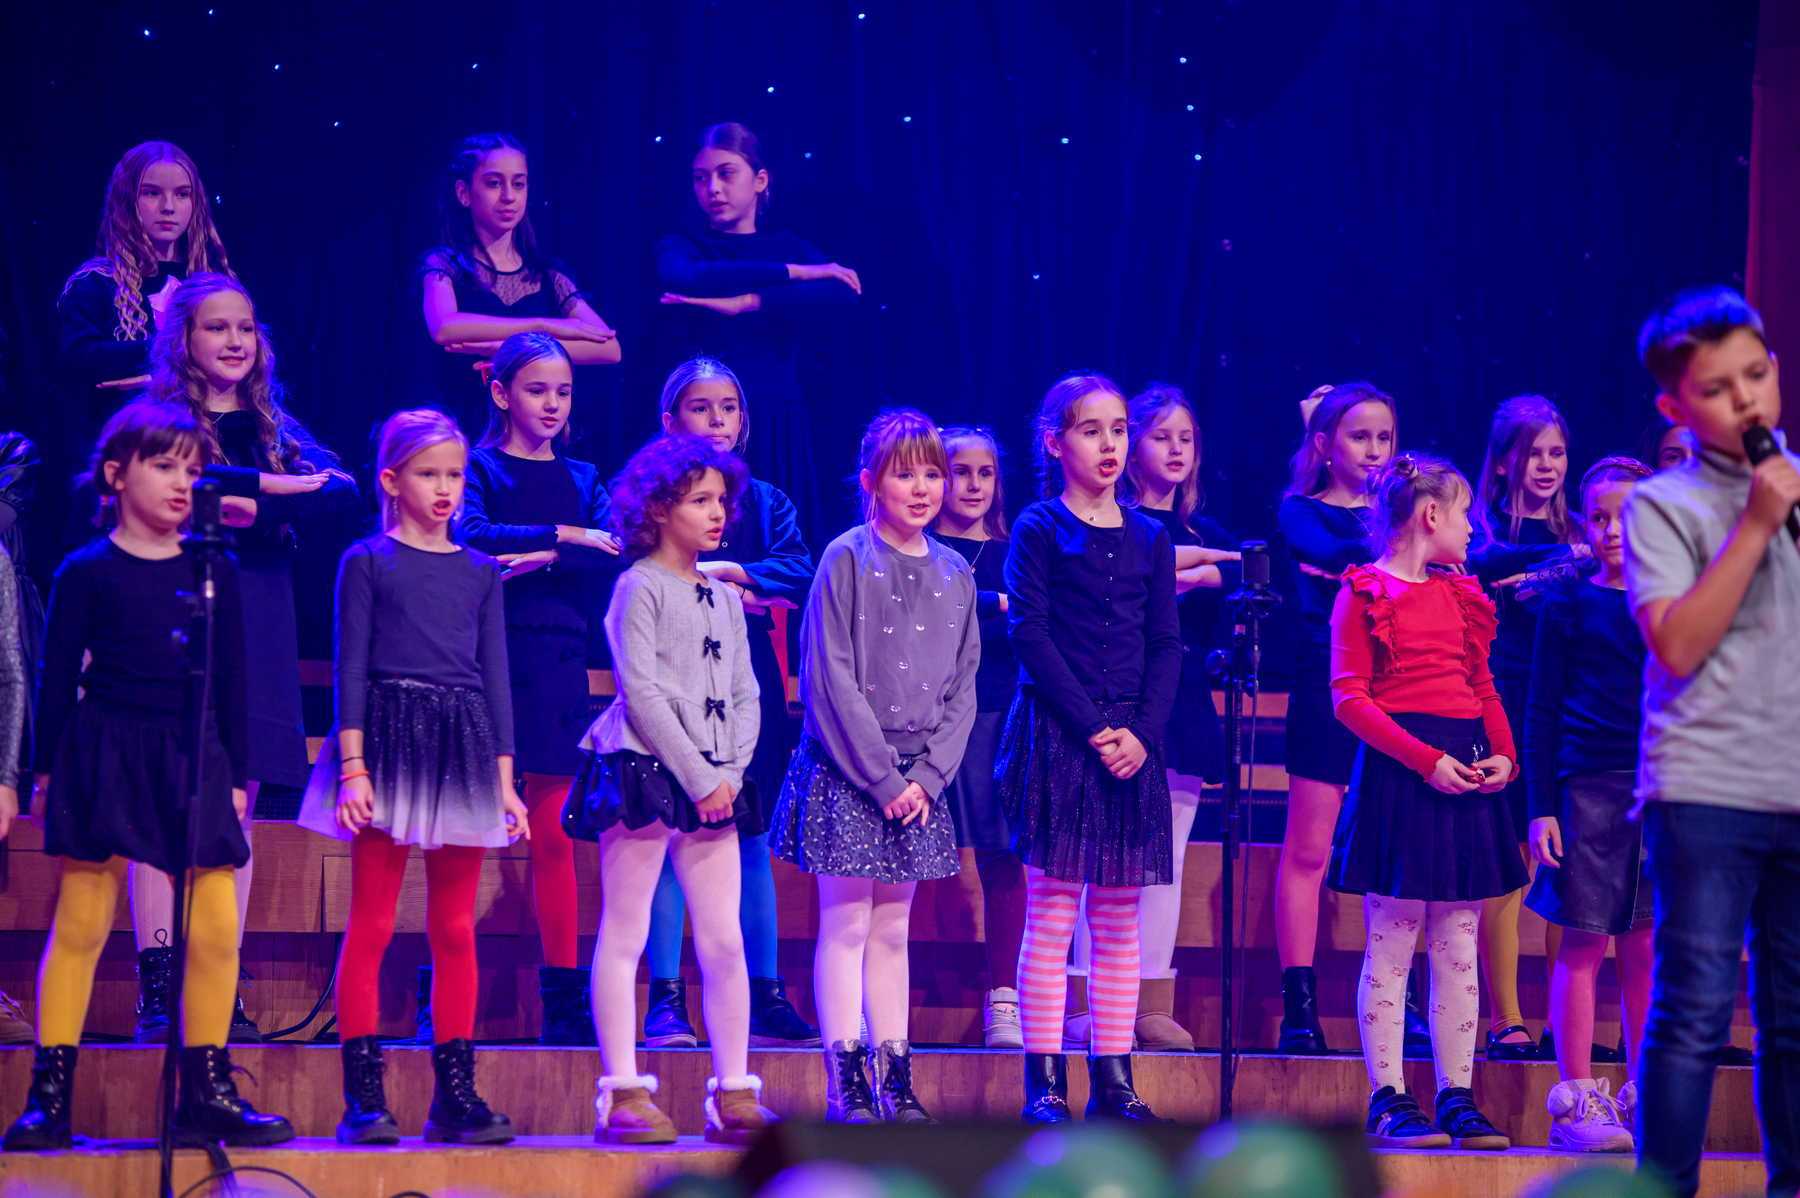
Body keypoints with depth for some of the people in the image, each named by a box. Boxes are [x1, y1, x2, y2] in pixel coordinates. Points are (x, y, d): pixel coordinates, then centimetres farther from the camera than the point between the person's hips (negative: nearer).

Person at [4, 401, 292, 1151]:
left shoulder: (214, 572, 8)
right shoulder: (87, 573, -1)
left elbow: (232, 685, 11)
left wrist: (237, 775, 8)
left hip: (194, 763, 3)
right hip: (104, 754, -3)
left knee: (216, 929, 0)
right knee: (80, 924, -3)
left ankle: (207, 1095, 10)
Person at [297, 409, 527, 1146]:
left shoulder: (480, 572, 13)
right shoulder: (367, 561, 2)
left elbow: (495, 676, 13)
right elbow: (349, 668, -2)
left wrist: (505, 779, 8)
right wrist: (352, 766, -11)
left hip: (463, 753, 4)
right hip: (390, 740, -4)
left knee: (456, 930, 5)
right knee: (371, 925, -5)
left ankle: (455, 1095, 9)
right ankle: (363, 1098, -6)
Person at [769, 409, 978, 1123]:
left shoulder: (955, 575, 9)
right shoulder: (847, 560, -7)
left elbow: (962, 689, 10)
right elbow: (831, 677, -11)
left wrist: (927, 775, -4)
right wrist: (882, 776, -13)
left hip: (916, 777, 5)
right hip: (846, 770, -5)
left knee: (892, 930, 9)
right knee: (846, 924, -4)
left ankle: (896, 1082, 9)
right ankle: (844, 1085, -4)